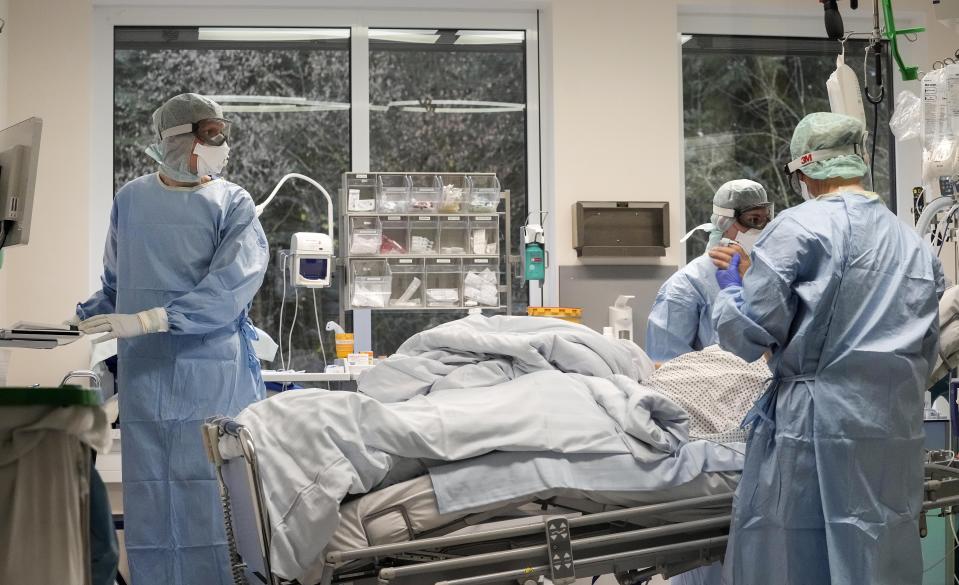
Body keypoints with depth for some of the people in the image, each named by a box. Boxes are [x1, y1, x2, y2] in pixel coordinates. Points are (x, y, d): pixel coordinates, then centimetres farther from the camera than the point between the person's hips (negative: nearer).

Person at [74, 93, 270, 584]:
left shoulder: (232, 204, 0)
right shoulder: (131, 200, 10)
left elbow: (230, 285, -15)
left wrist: (149, 320, -22)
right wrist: (84, 316, 8)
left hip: (214, 371, -2)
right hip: (146, 371, 3)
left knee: (215, 494, -3)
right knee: (151, 492, 3)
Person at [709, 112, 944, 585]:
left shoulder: (800, 226, -6)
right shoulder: (918, 248, 14)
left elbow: (745, 334, -8)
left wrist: (732, 287, 11)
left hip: (814, 430, -6)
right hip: (898, 441, 6)